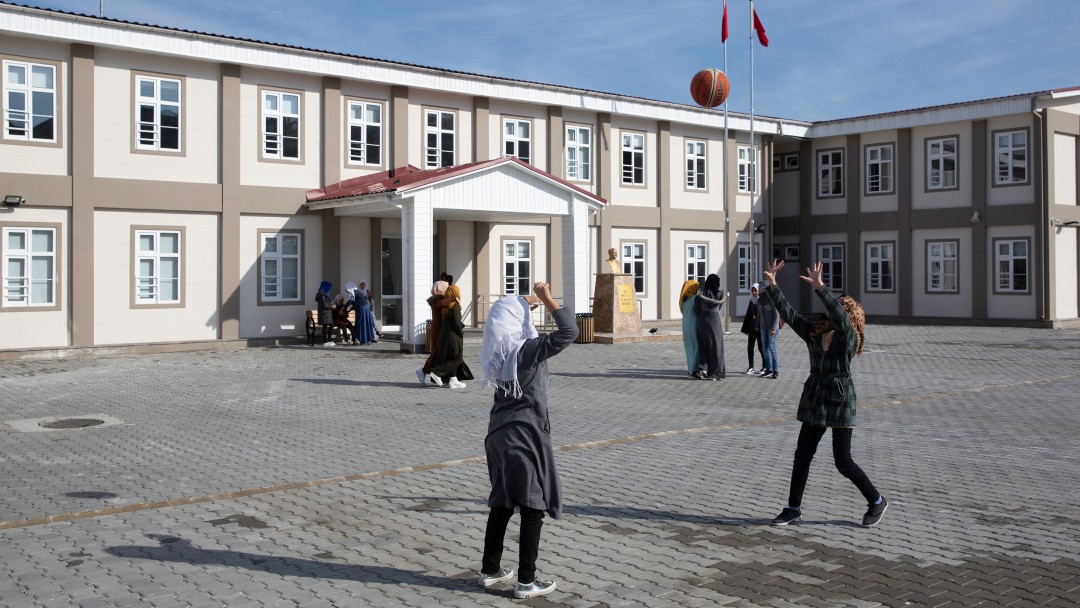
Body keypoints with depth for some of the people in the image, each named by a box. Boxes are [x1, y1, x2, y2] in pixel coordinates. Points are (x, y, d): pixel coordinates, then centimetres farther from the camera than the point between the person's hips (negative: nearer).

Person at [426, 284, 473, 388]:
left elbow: (440, 322, 11)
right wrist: (461, 333, -4)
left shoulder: (444, 306, 6)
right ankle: (436, 373, -7)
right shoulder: (455, 306, -17)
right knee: (456, 358, 0)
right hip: (453, 336, -8)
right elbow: (456, 323, -19)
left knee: (452, 358, 13)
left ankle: (453, 380, 13)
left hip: (444, 335, 8)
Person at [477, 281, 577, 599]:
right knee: (533, 507, 1)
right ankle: (526, 581, 3)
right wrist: (547, 300, -12)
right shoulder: (528, 349, -17)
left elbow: (503, 322, 27)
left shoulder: (496, 350, 4)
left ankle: (490, 570, 26)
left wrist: (525, 303, 23)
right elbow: (569, 331, -20)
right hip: (527, 435, -7)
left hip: (499, 434, 8)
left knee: (501, 504, 17)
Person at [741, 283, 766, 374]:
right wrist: (746, 328, 12)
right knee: (750, 347, 4)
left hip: (760, 328, -6)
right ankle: (751, 367, 11)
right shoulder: (752, 301, 11)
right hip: (752, 328, 6)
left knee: (761, 347, 0)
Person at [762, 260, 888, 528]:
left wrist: (820, 287, -39)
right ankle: (793, 508, 17)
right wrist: (772, 286, -5)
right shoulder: (814, 332, 5)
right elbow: (789, 314, 3)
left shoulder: (849, 337, -12)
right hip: (814, 400, 6)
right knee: (802, 455, 7)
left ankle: (877, 501, 19)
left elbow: (839, 315, -30)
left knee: (843, 461, -2)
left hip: (840, 403, -6)